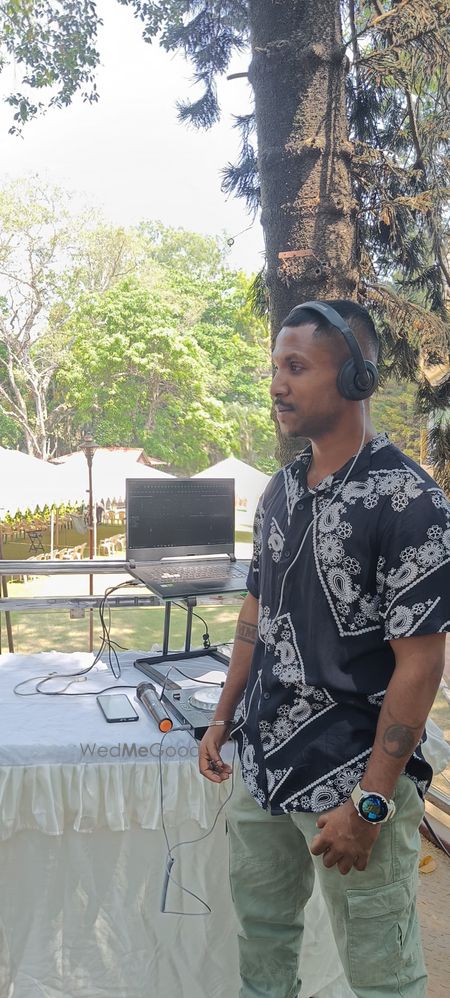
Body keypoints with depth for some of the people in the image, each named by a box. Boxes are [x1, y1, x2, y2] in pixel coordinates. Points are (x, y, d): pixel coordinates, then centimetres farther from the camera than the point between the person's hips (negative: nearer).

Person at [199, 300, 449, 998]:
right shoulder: (281, 490, 5)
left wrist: (370, 803, -18)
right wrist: (223, 718, 13)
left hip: (351, 780, -6)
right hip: (261, 763, 7)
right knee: (261, 931, 23)